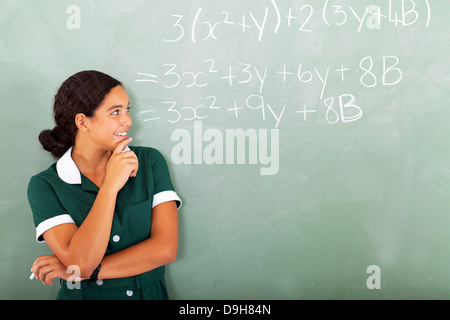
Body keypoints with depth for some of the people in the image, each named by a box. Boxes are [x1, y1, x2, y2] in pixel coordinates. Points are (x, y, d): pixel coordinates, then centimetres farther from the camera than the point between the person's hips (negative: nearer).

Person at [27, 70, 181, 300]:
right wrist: (111, 184, -15)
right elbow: (80, 261, -14)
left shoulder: (150, 161, 0)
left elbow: (166, 249, -7)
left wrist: (86, 271, -10)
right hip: (85, 294, 0)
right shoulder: (44, 186, -3)